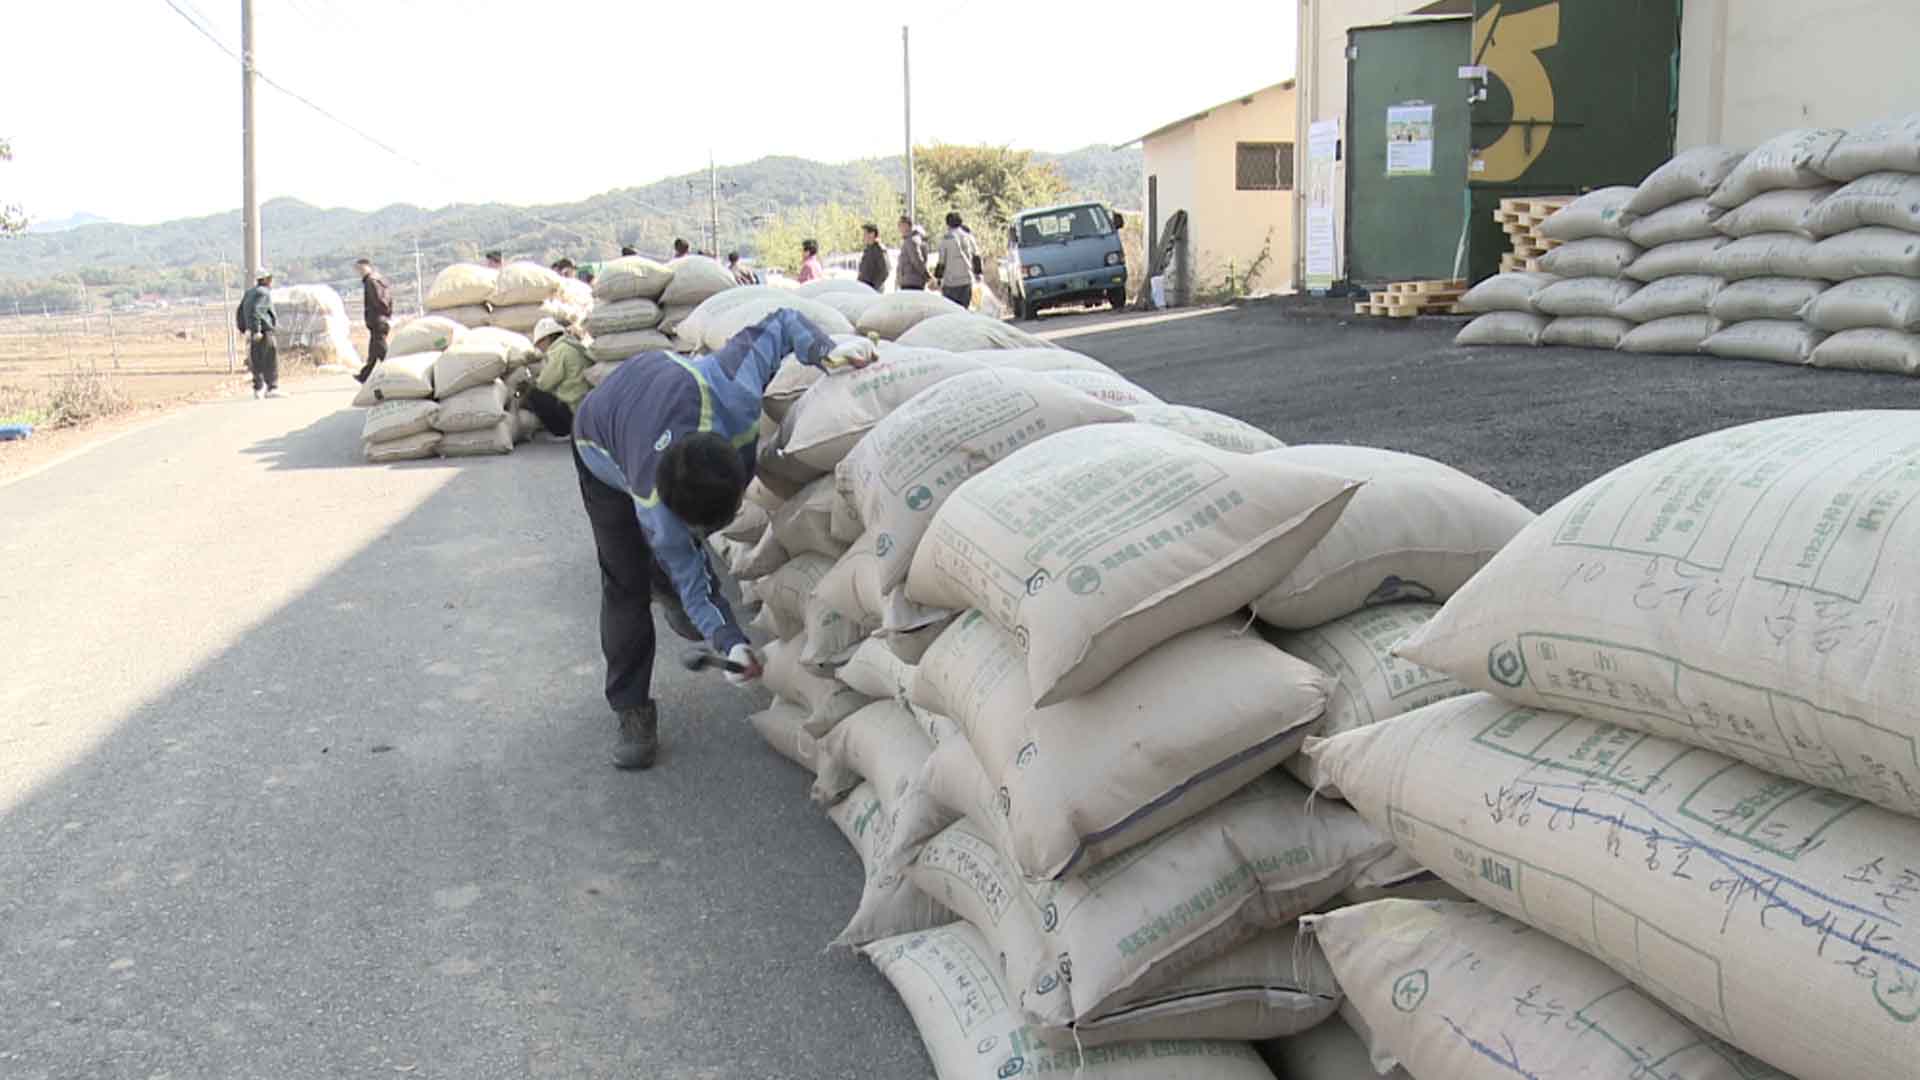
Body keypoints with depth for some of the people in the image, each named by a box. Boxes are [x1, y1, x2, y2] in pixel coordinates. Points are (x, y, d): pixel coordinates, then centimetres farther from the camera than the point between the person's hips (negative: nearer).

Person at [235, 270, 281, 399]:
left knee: (257, 362, 11)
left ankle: (258, 389, 12)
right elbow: (255, 311, -22)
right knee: (271, 361, -6)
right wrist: (256, 330, -24)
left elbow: (239, 313, 20)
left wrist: (244, 329, 21)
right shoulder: (263, 293, -9)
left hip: (251, 333, 9)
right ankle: (272, 388, -9)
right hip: (263, 331, -9)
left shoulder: (249, 293, 19)